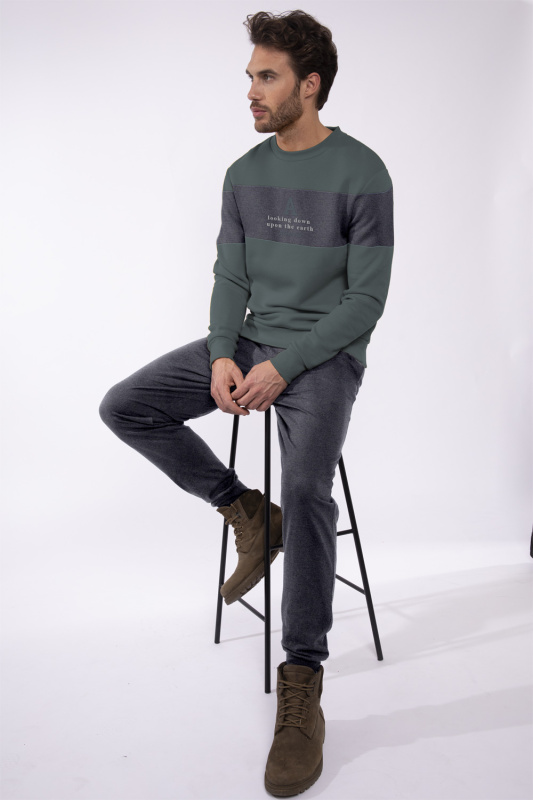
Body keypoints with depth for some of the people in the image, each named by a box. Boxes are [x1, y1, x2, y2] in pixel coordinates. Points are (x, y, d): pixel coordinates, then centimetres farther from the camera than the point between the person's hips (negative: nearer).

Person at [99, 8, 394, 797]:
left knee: (307, 486, -30)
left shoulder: (361, 174, -9)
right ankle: (246, 512, 6)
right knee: (126, 407, -9)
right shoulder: (244, 174, 8)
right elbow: (230, 277, 8)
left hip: (323, 353, -6)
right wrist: (223, 357, -11)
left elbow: (366, 299, -12)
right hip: (248, 344, 6)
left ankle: (302, 689, -16)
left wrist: (284, 367, -20)